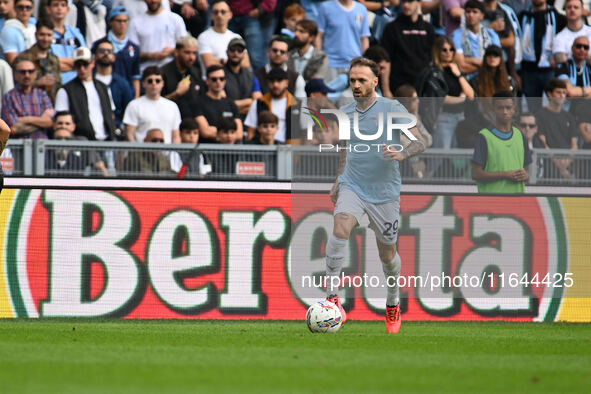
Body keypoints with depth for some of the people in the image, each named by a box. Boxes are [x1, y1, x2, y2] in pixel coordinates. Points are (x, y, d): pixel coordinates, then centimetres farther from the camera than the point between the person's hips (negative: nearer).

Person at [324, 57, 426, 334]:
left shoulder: (393, 109, -5)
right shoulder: (345, 113, 8)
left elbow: (419, 143, -7)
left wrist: (402, 155, -27)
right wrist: (338, 181, 23)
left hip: (385, 193, -2)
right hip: (352, 187, 2)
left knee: (387, 255, 8)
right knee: (340, 230, -27)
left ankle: (393, 303, 35)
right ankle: (332, 296, -24)